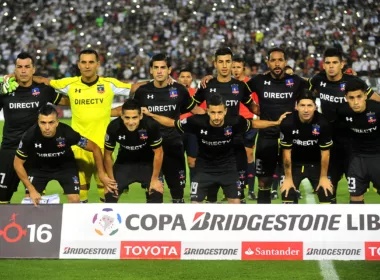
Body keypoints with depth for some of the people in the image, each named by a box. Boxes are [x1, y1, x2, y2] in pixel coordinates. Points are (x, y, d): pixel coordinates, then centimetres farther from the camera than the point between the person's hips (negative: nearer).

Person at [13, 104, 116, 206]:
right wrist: (31, 189, -20)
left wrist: (102, 174, -15)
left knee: (74, 200, -13)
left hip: (65, 166, 0)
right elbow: (18, 163, -16)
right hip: (38, 167, 1)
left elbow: (95, 148, -18)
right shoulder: (30, 136, -33)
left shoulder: (67, 133, -35)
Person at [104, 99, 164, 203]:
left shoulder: (151, 125, -33)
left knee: (156, 192, -14)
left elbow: (158, 153, -16)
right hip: (124, 163, 1)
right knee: (110, 194, -7)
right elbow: (108, 154, -11)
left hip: (147, 163, -1)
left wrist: (155, 179, -12)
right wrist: (111, 180, -8)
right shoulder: (114, 127, -29)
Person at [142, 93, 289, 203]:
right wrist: (150, 114, -15)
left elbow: (253, 124, -1)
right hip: (204, 168, -1)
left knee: (235, 203, -2)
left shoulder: (234, 122, -23)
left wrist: (276, 122, -4)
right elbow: (172, 122, -11)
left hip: (228, 167, 1)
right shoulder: (197, 122, -26)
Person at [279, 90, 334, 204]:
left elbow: (325, 152, -14)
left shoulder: (323, 123, -26)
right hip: (295, 163, 0)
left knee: (327, 193, -6)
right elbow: (287, 152, -15)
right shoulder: (288, 123, -25)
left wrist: (323, 177, -7)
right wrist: (288, 177, -10)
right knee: (287, 193, -9)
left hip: (316, 163, 0)